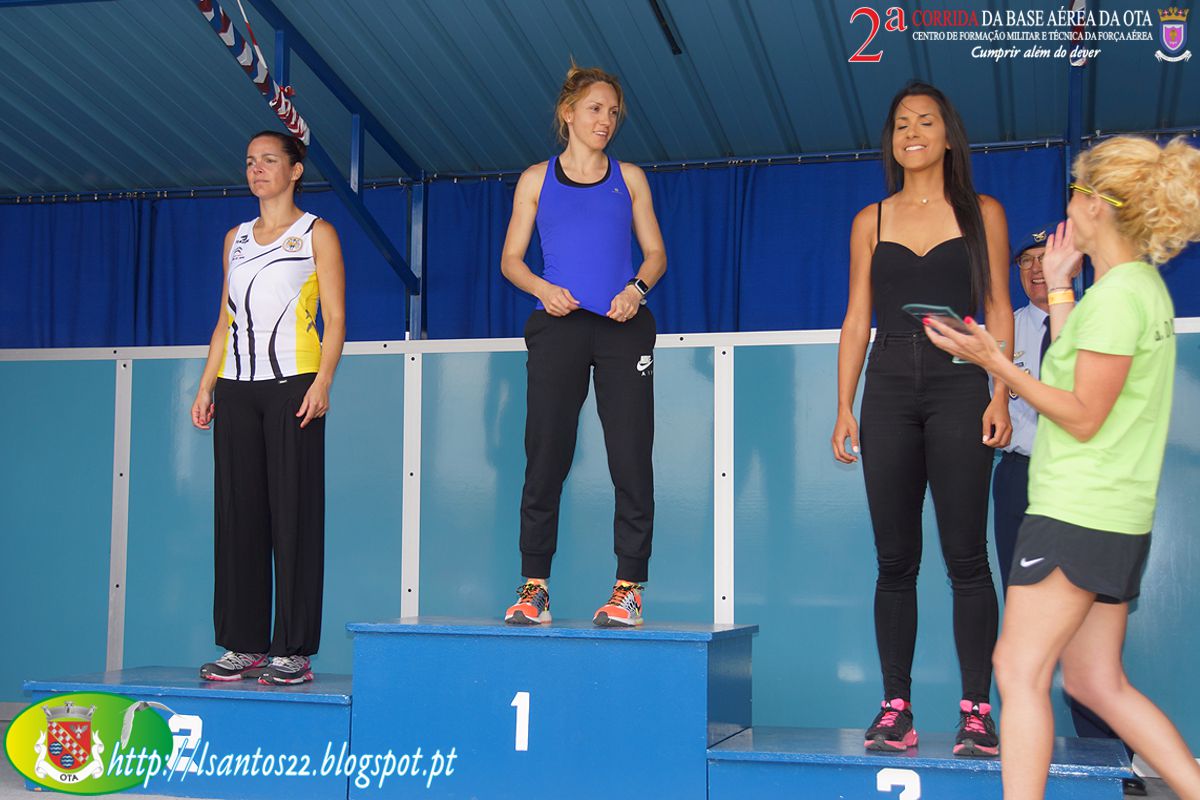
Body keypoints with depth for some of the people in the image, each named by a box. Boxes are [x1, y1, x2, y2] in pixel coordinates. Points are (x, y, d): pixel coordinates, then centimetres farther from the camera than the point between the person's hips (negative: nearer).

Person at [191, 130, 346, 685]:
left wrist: (322, 382, -14)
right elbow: (226, 319, 20)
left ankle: (293, 650, -3)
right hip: (237, 387, 5)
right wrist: (206, 385, 10)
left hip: (292, 382, -5)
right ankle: (244, 645, 8)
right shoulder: (236, 238, 19)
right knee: (238, 513, 2)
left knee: (293, 512, -6)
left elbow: (335, 319, -1)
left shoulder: (316, 234, 6)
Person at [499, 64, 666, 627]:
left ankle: (629, 586, 1)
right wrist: (544, 289, -9)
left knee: (631, 458, -5)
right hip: (559, 326, 0)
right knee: (545, 456, -3)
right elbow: (511, 259, 11)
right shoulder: (537, 179, 12)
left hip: (622, 327, 1)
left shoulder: (629, 178, 13)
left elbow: (655, 252, 13)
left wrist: (637, 289, -7)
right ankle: (534, 585, 4)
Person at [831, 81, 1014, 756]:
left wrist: (1000, 396, -6)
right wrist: (845, 409, 4)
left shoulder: (981, 213, 9)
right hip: (889, 391, 2)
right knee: (895, 559, 2)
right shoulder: (872, 220, 14)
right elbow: (857, 319, 12)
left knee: (966, 556, -5)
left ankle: (977, 711, -1)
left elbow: (998, 309, 5)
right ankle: (896, 709, 6)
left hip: (958, 388, -2)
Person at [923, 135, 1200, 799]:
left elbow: (1083, 417, -17)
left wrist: (994, 363, -17)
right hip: (1114, 519, 10)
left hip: (1078, 514, -10)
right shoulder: (1140, 283, 15)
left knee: (1019, 671, -6)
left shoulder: (1118, 294, -16)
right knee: (1096, 682, 14)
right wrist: (1059, 288, 21)